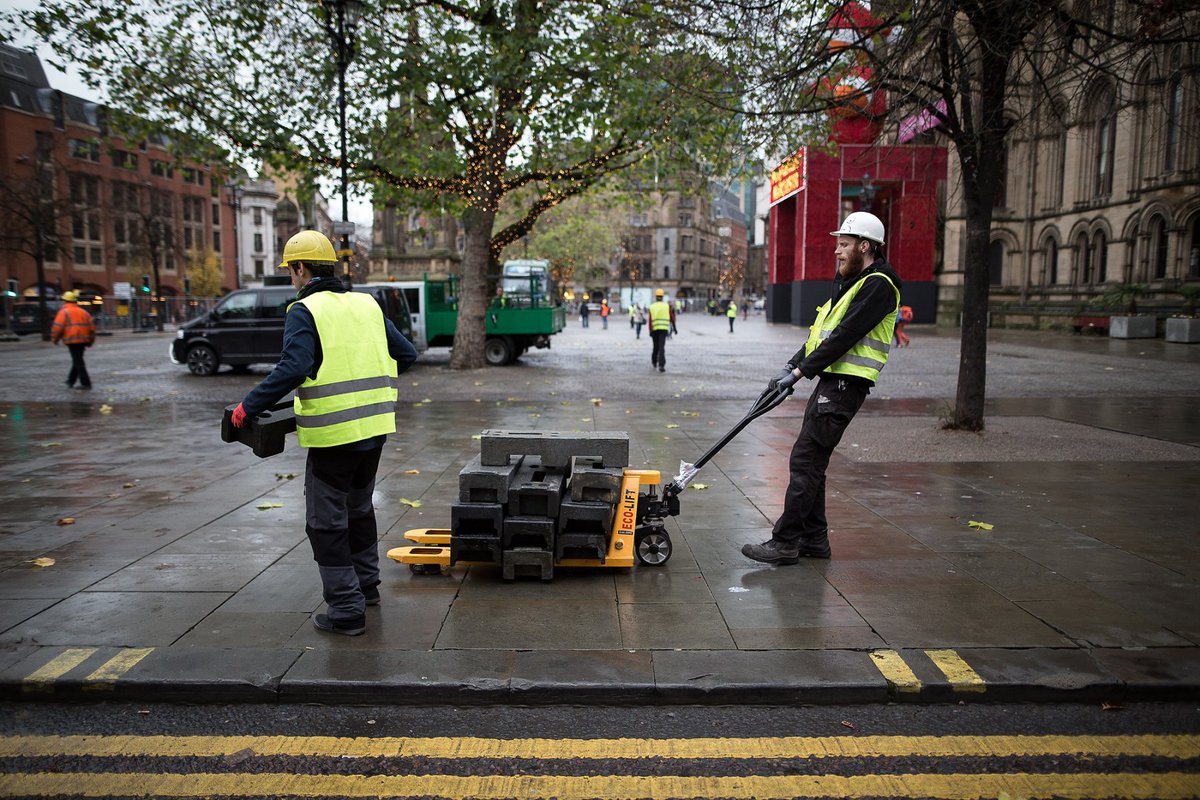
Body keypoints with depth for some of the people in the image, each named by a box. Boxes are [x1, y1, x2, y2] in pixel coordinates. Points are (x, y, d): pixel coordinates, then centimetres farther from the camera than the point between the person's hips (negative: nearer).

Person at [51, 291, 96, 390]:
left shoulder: (64, 312, -4)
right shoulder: (83, 312, 14)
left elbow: (57, 327, -12)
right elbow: (92, 326, 11)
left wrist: (54, 339, 2)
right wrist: (91, 340, 18)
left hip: (72, 340, -6)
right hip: (83, 340, 6)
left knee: (78, 362, -5)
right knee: (77, 360, 18)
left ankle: (86, 383, -9)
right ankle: (71, 380, 27)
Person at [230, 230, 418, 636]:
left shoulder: (304, 311, -10)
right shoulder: (367, 304, 10)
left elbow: (291, 369, -23)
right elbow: (406, 354, 12)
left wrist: (249, 407, -14)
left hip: (333, 433, -7)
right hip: (375, 427, 7)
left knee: (327, 522, 5)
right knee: (359, 508, 24)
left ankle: (346, 609, 8)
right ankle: (366, 584, 36)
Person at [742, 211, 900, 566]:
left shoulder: (878, 285, -11)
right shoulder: (850, 282, 22)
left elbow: (846, 335, -20)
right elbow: (822, 334, 20)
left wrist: (801, 370, -18)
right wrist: (791, 366, 10)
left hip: (845, 386, -10)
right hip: (830, 381, 10)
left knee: (804, 461, -11)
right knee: (811, 463, 12)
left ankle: (785, 542, -6)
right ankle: (814, 539, 20)